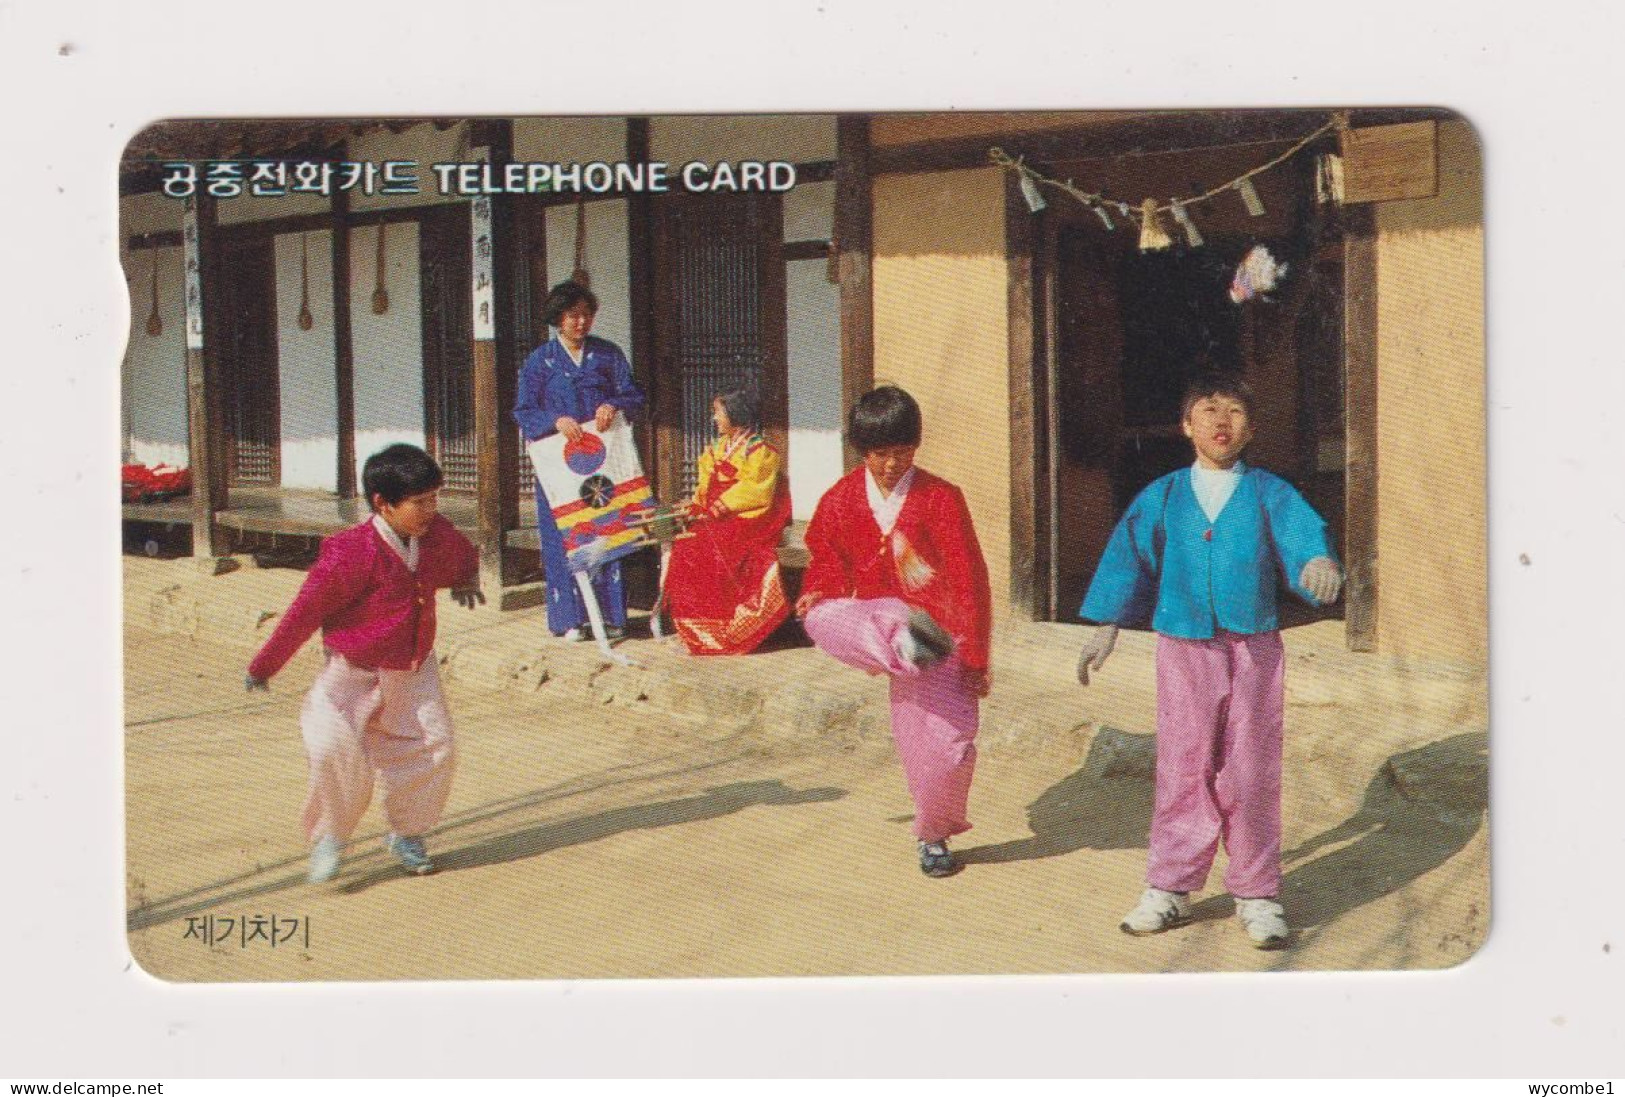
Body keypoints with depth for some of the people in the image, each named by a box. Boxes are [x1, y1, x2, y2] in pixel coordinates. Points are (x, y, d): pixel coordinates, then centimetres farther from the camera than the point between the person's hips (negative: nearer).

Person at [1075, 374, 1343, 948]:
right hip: (1184, 649, 1)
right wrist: (1107, 626, 4)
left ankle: (1256, 894, 13)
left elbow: (1303, 532, -13)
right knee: (1182, 770, 3)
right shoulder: (1162, 497, 6)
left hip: (1254, 650, -1)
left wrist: (1320, 562, -36)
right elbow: (1130, 555, 8)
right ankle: (1170, 888, 14)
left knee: (1251, 773, 3)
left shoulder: (1270, 495, 2)